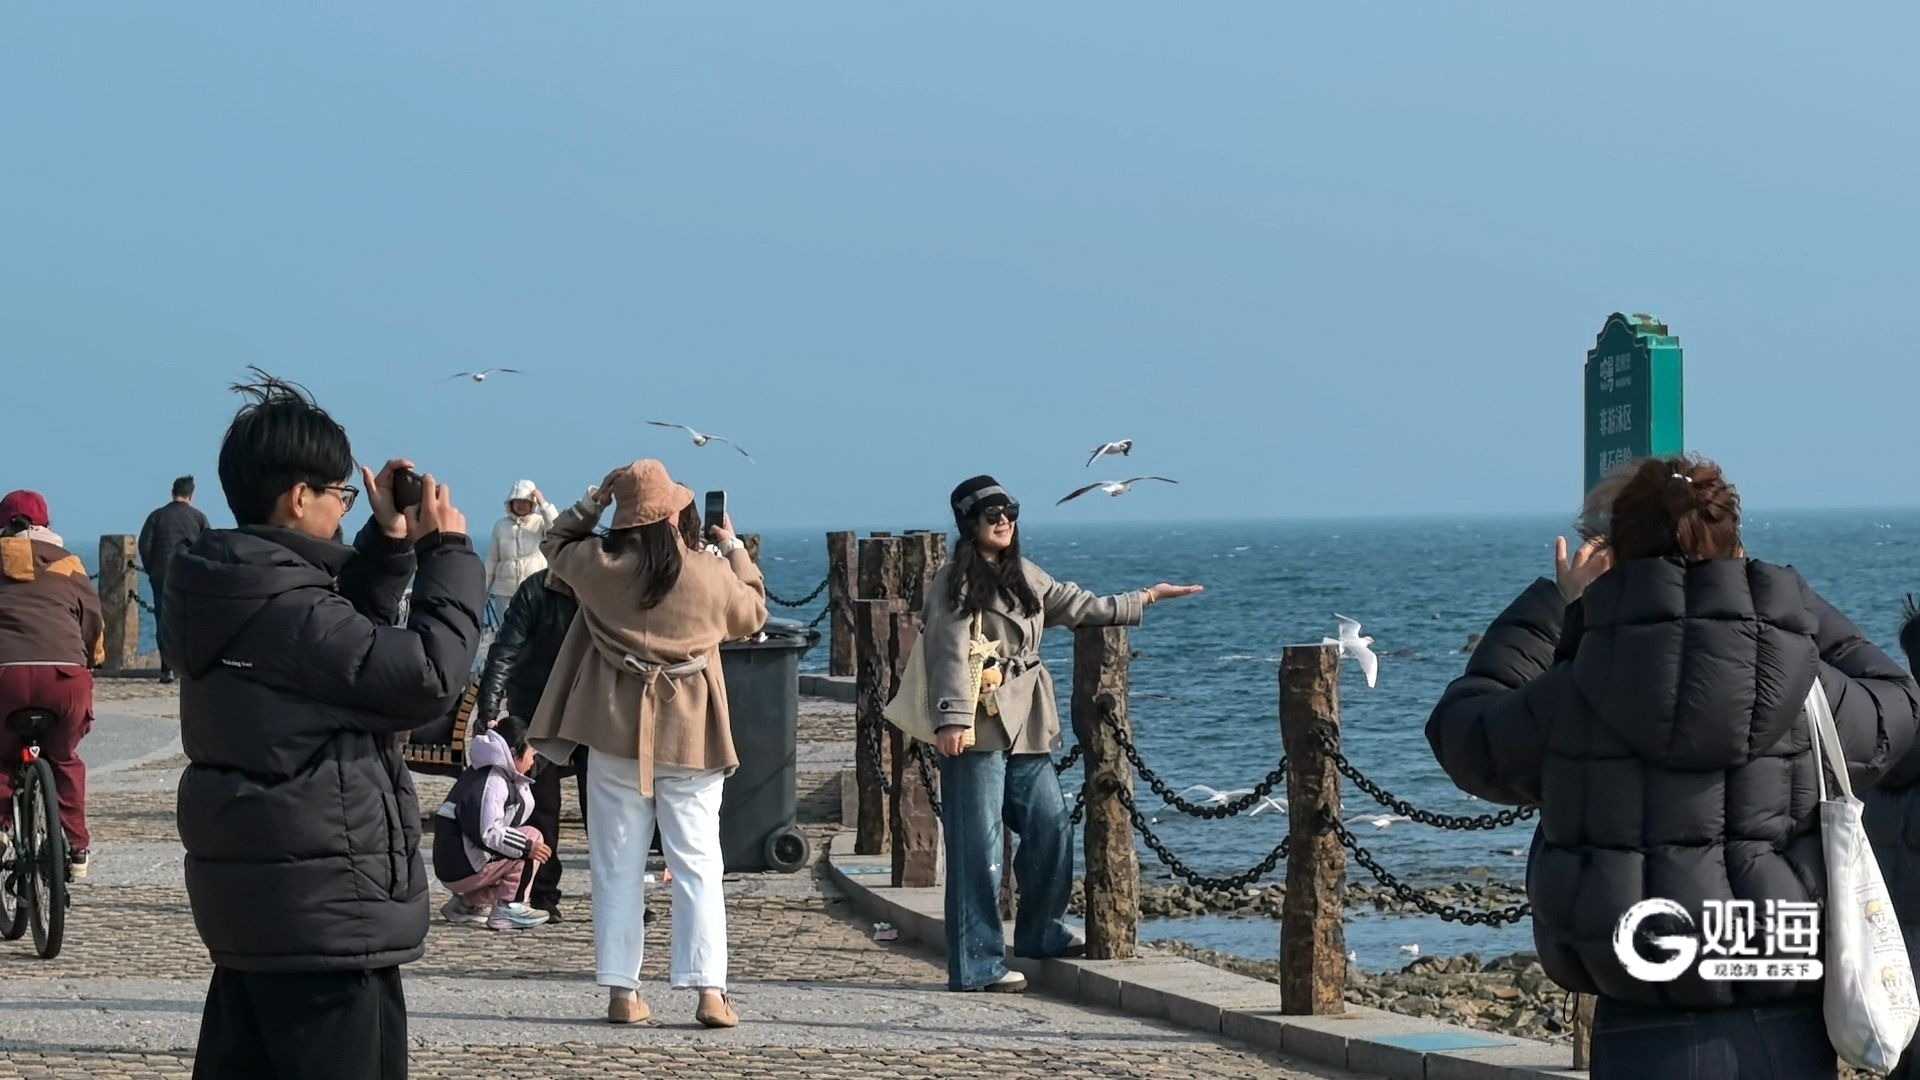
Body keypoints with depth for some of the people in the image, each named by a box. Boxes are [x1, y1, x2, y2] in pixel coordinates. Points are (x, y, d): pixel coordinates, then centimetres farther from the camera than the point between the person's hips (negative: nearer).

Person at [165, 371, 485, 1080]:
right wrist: (448, 553, -10)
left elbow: (346, 636, 22)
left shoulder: (228, 592, 7)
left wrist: (389, 542, 11)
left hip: (243, 889, 10)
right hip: (322, 907, -10)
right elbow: (429, 677, -22)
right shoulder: (284, 606, -21)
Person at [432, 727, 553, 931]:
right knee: (532, 836, -8)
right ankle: (507, 907, -9)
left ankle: (469, 902, 13)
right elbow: (486, 833, -25)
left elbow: (523, 811, 18)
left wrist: (519, 781, 10)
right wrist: (527, 847, -22)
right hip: (463, 869, -10)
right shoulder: (492, 783, -16)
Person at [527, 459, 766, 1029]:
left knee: (618, 865, 7)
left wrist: (593, 502, 17)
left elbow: (557, 546, 17)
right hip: (690, 736, -1)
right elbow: (752, 613, 13)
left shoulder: (600, 566, -6)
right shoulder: (710, 574, -8)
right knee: (698, 863, 2)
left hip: (616, 731, 1)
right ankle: (709, 989, -6)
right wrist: (735, 549, 23)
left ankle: (622, 991, 5)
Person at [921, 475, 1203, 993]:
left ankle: (1040, 931, 32)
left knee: (1051, 829, 12)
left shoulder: (1025, 577, 18)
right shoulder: (955, 582, -6)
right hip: (978, 727, -8)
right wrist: (952, 719, -22)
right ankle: (976, 964, -6)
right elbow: (949, 653, -13)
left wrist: (1144, 599, 33)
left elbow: (1078, 607, 29)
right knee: (978, 846, -8)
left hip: (1026, 727, 8)